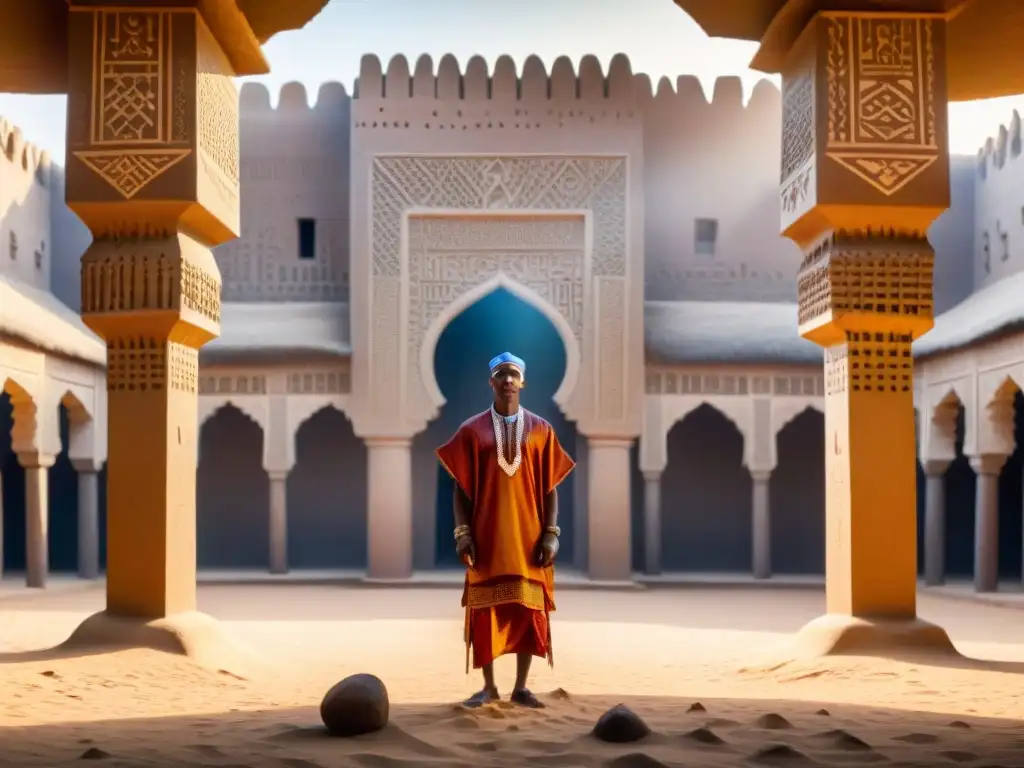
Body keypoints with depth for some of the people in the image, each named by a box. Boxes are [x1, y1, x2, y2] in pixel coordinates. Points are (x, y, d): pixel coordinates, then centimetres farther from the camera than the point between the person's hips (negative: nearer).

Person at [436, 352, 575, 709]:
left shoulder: (541, 430, 4)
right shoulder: (471, 430, 3)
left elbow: (550, 488, 4)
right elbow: (461, 487, 3)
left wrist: (551, 534, -4)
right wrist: (462, 532, -6)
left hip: (528, 538, 1)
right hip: (487, 538, 0)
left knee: (529, 612, 2)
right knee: (484, 612, 2)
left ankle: (521, 687, 11)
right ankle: (488, 686, 13)